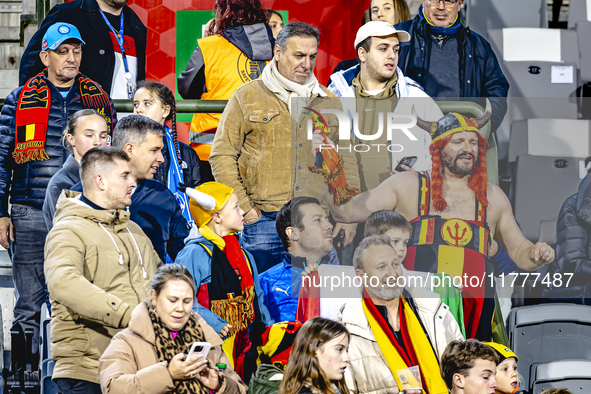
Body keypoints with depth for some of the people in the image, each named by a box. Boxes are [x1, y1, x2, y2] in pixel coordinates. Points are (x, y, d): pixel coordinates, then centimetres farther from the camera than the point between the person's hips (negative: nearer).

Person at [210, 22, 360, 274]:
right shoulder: (247, 97, 5)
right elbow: (222, 156, 2)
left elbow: (347, 159, 17)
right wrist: (244, 209, -6)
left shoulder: (329, 103, 14)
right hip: (263, 220, -2)